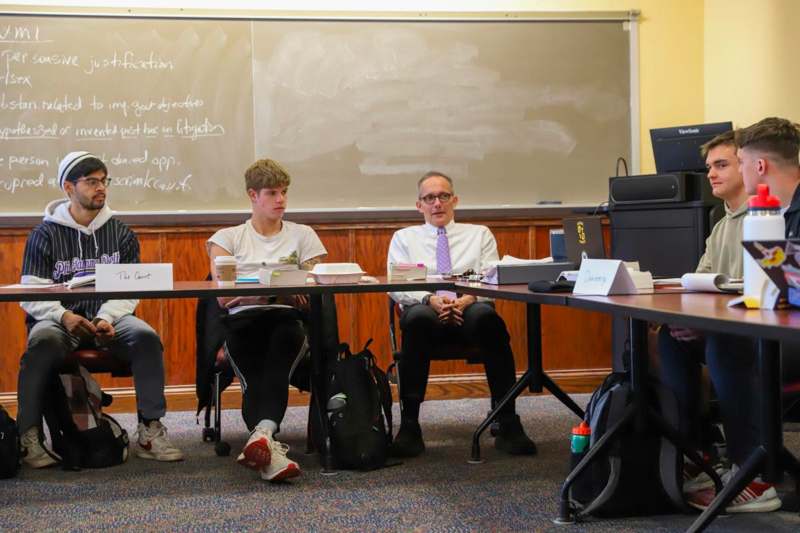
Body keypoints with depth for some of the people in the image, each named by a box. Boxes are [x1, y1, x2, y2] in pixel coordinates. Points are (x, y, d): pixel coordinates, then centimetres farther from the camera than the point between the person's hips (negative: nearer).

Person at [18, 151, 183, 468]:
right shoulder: (44, 235, 6)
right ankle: (29, 438, -27)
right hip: (59, 319, -2)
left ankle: (149, 433, -22)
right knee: (42, 343, -35)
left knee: (146, 337, -27)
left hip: (109, 319, 2)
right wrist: (64, 316, -22)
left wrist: (106, 318, -19)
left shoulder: (121, 234, 11)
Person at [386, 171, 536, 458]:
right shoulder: (404, 238, 22)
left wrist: (466, 300, -15)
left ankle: (508, 426, -37)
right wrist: (430, 299, -14)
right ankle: (409, 426, -37)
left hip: (469, 308, 1)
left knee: (487, 316, -37)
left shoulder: (479, 234, 23)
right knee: (417, 318, -39)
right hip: (425, 308, 0)